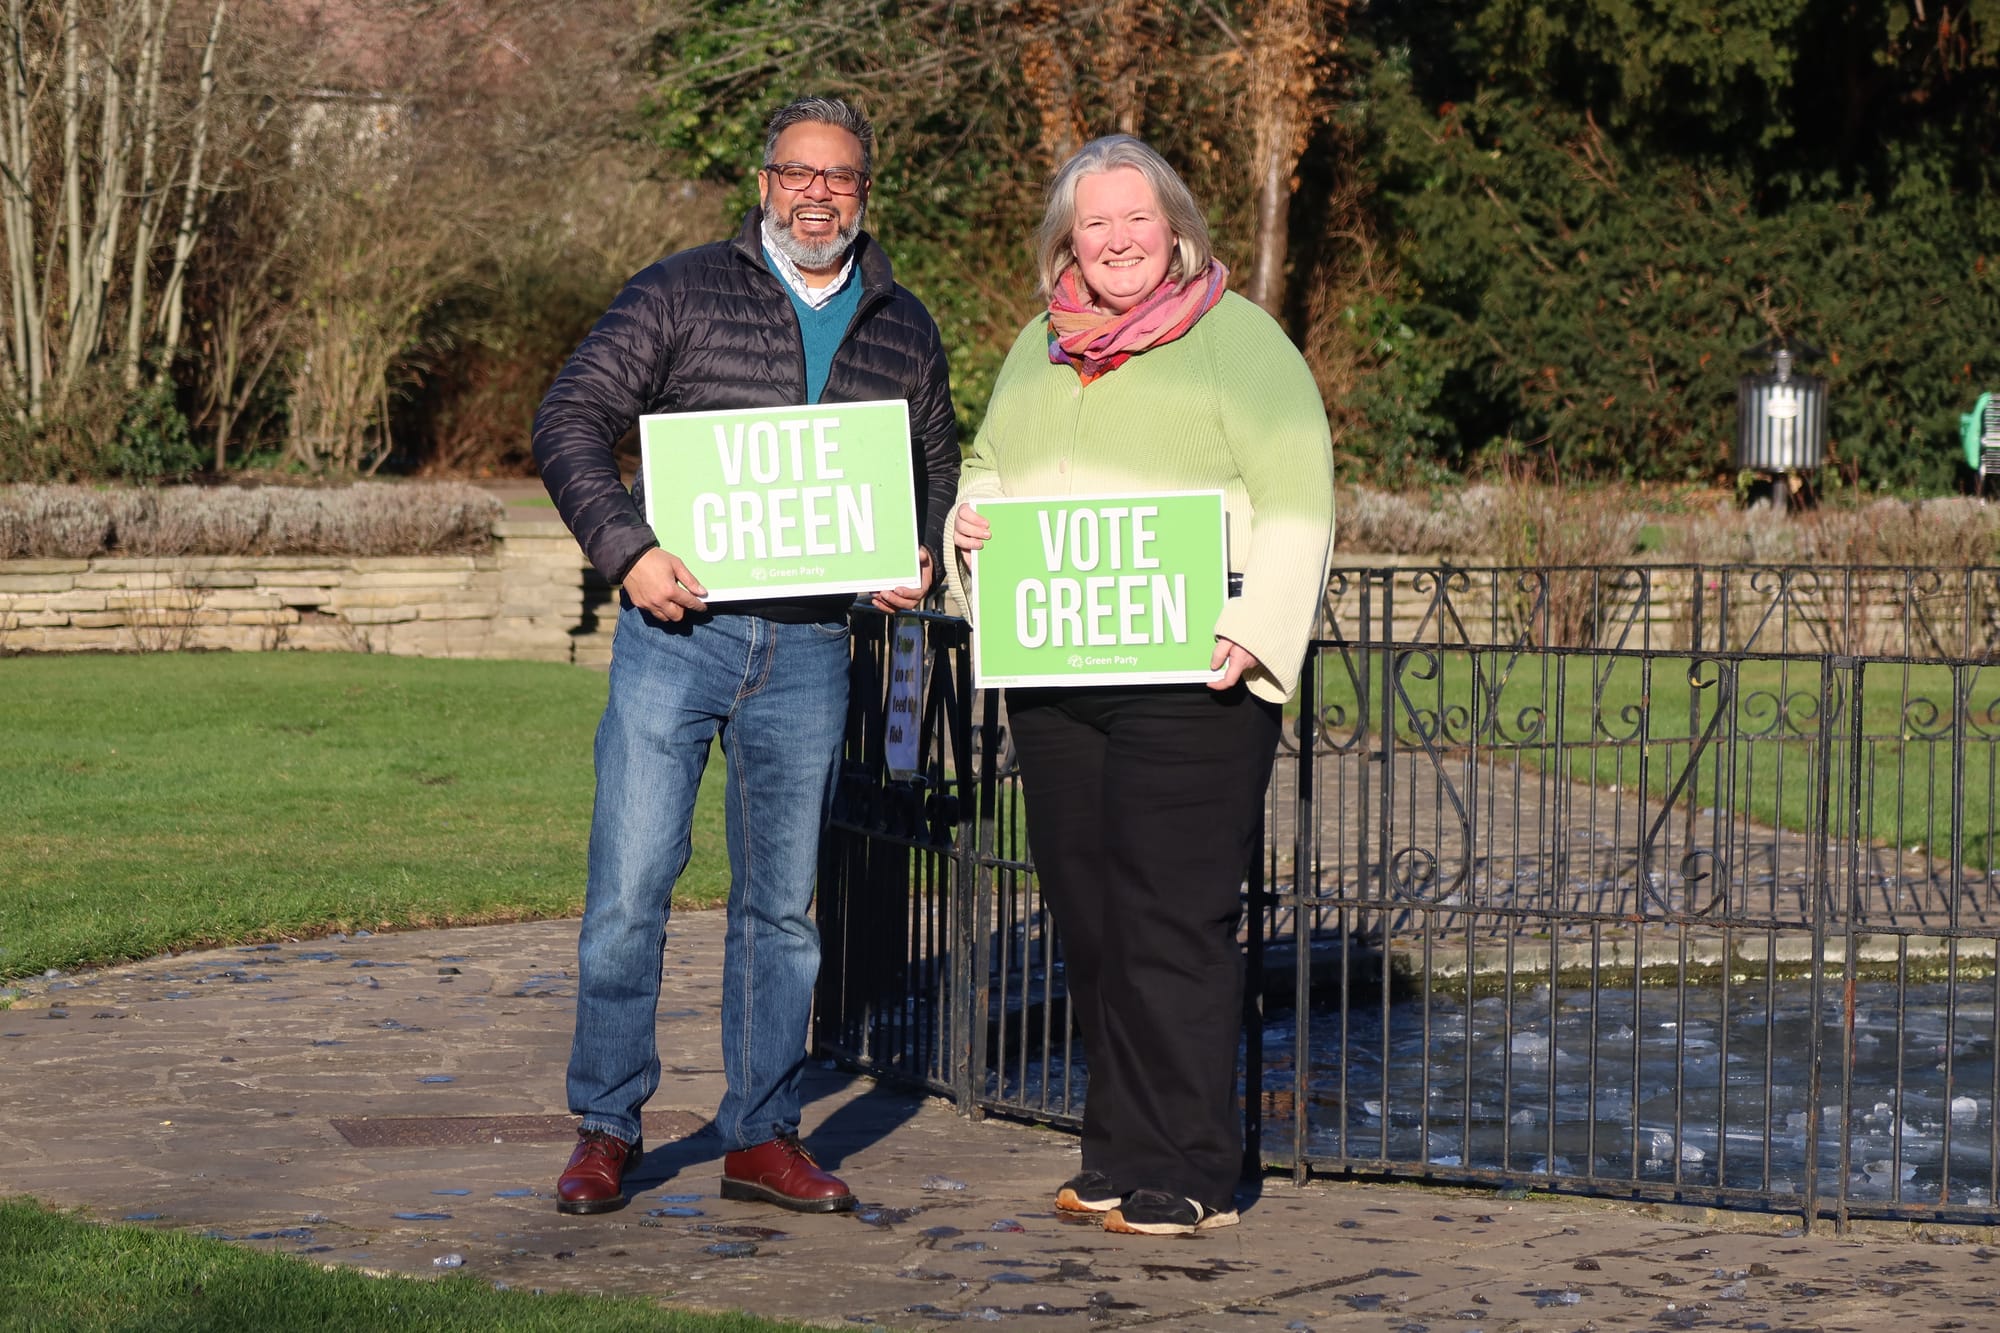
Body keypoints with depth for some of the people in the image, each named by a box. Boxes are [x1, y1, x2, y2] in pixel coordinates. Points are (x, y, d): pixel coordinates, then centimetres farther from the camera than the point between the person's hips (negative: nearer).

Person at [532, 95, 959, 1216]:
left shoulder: (905, 331, 11)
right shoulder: (685, 292, 0)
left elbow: (941, 472, 22)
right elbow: (571, 420, -4)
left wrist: (921, 561, 1)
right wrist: (627, 551, -17)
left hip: (810, 650, 3)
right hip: (678, 624, -3)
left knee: (782, 902, 9)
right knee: (631, 883, -5)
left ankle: (764, 1136, 19)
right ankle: (608, 1128, 9)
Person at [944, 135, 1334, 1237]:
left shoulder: (1240, 340, 0)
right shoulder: (1041, 347, 19)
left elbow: (1296, 507, -7)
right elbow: (989, 465, 30)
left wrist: (1255, 634, -19)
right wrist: (971, 518, 6)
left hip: (1186, 680, -6)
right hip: (1049, 679, 6)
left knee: (1175, 920, -8)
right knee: (1086, 917, 8)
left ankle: (1186, 1172, -2)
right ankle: (1119, 1153, 17)